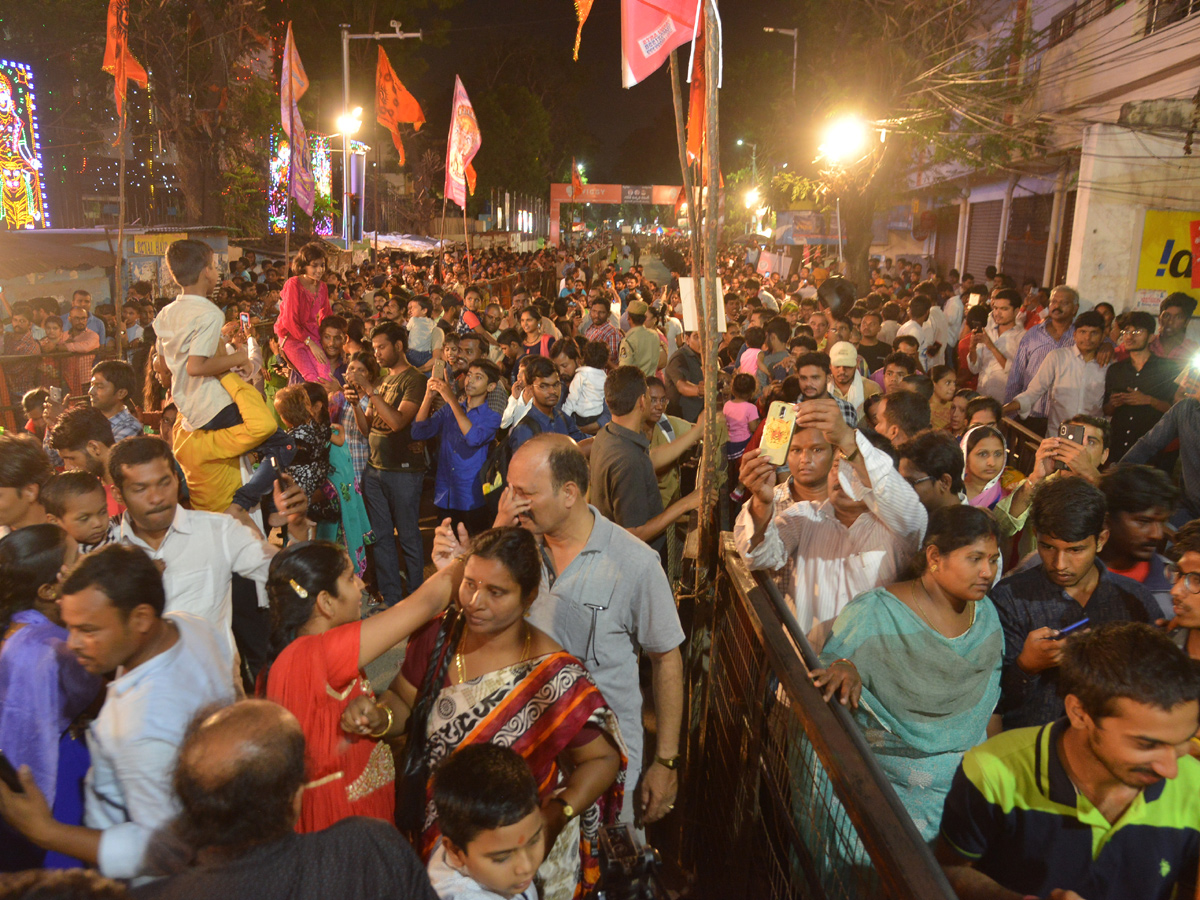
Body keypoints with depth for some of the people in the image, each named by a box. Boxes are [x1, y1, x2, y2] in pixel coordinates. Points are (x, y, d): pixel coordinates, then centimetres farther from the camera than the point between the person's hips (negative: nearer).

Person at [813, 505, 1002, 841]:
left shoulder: (986, 614, 8)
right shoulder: (872, 615, -11)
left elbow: (991, 705, 16)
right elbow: (820, 684, -10)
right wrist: (843, 669, -31)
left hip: (968, 785, 5)